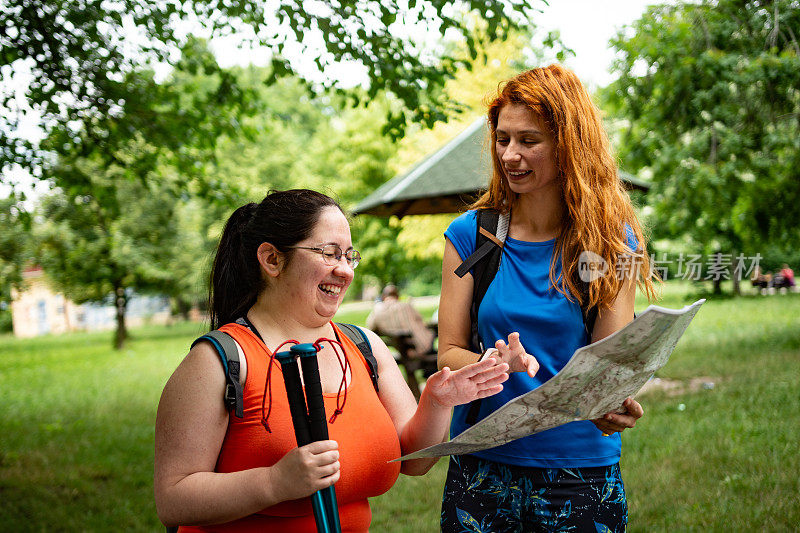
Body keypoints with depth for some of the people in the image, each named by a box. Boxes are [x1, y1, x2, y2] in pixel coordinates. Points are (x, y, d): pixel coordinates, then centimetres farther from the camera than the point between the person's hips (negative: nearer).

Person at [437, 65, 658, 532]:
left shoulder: (612, 242, -4)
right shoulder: (471, 234, -2)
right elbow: (449, 353, -2)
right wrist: (495, 364, -25)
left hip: (582, 470, -1)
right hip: (482, 468, 1)